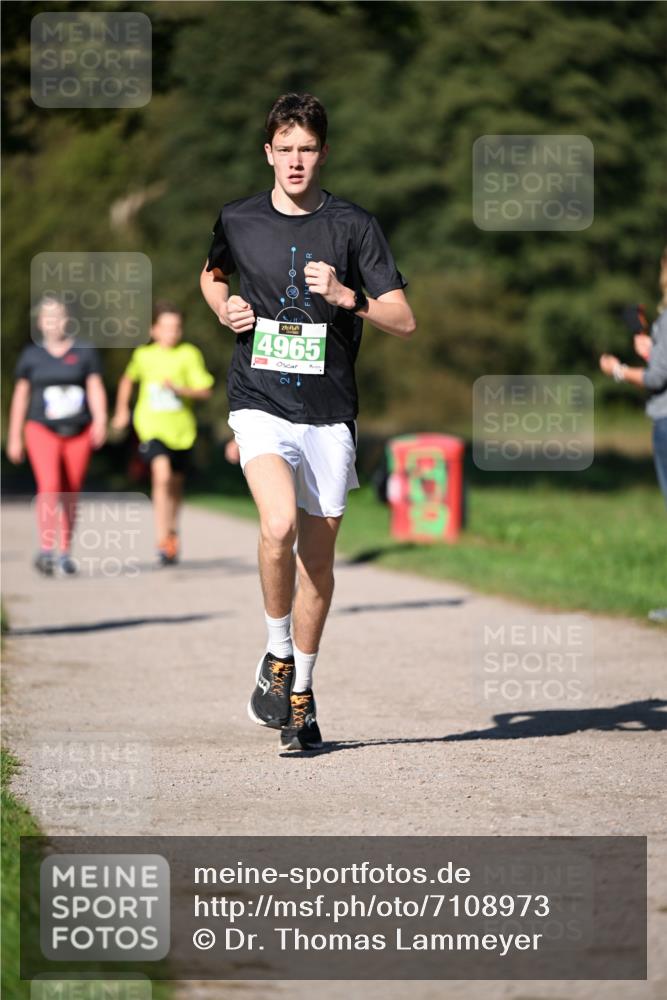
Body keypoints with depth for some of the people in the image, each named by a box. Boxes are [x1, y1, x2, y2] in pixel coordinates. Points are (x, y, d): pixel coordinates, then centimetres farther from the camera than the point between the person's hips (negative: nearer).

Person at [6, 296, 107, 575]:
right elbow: (20, 396, 11)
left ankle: (65, 553, 16)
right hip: (42, 429, -1)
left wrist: (100, 420, -16)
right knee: (49, 486, -21)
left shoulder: (85, 353, 6)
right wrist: (14, 437, 11)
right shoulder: (31, 355, 7)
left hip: (78, 432, 1)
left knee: (71, 495, 4)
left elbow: (96, 389, 1)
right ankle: (46, 549, -22)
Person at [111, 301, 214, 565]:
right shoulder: (143, 355, 2)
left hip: (181, 428, 1)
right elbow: (128, 380, 22)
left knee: (175, 484, 16)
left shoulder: (189, 355, -4)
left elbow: (205, 390, -5)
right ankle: (162, 541, -22)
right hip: (152, 427, -1)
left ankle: (172, 531, 43)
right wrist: (122, 410, 21)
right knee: (161, 475, -23)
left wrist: (181, 389, -21)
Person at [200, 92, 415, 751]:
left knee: (317, 559, 7)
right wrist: (225, 309, 5)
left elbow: (404, 320, 0)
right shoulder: (238, 222, 4)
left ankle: (301, 694, 24)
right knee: (279, 527, -25)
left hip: (329, 415, 1)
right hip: (260, 404, -1)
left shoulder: (354, 226, 0)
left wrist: (346, 297, -17)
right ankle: (277, 657, -2)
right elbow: (211, 275, 26)